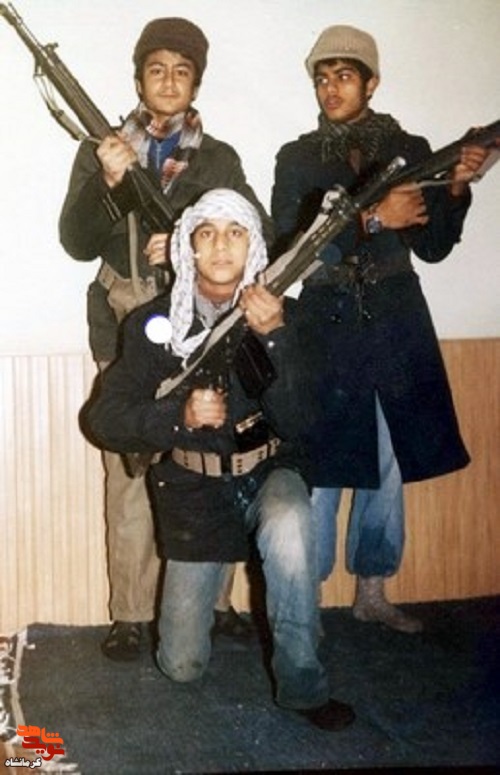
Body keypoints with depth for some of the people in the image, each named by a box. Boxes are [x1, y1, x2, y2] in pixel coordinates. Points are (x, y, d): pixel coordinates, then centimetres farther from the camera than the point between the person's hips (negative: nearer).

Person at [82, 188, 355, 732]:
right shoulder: (155, 323, -6)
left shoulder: (278, 315, -7)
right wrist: (180, 416, -26)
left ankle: (302, 684, -18)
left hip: (268, 472, -1)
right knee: (182, 666, 1)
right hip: (195, 488, 1)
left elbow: (296, 423, -16)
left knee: (289, 530, -39)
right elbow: (105, 418, -9)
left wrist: (273, 337, -28)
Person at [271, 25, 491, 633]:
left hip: (397, 325, 2)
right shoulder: (297, 159, 5)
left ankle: (372, 592, 21)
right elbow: (291, 247, -7)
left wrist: (456, 187, -8)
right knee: (321, 463, -5)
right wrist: (372, 220, -16)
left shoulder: (411, 150, 10)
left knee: (388, 464, 8)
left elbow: (433, 246, 8)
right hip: (326, 325, -2)